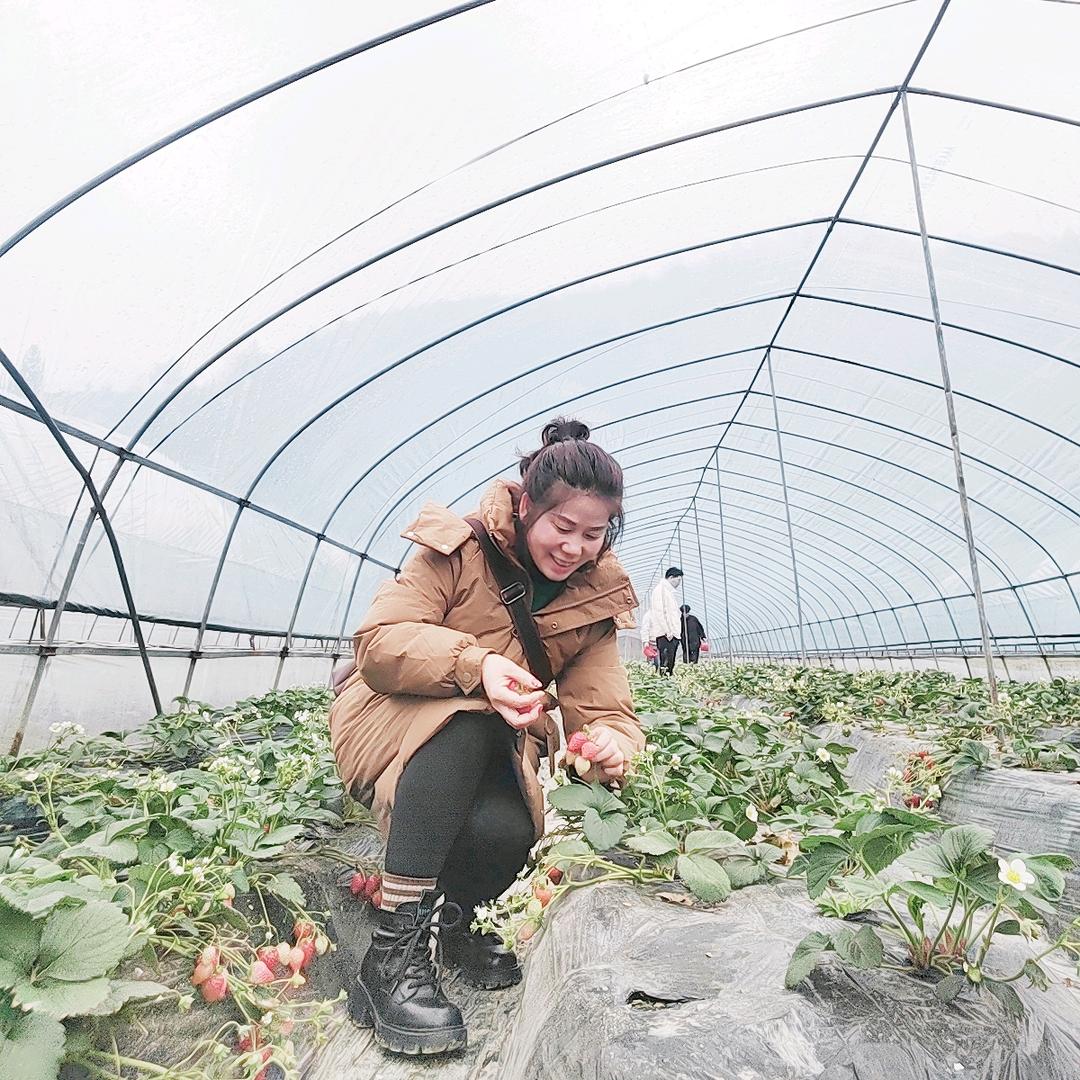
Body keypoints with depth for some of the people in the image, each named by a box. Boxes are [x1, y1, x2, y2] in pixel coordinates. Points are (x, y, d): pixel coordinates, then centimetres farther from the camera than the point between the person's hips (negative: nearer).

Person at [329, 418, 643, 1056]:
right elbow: (377, 643, -21)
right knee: (467, 717, -35)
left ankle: (456, 918, 9)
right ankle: (395, 949, -25)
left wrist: (612, 748, -31)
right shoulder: (460, 548, -14)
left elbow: (605, 708, -6)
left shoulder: (595, 597, -1)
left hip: (489, 756, 3)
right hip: (394, 730, -2)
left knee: (506, 835, -29)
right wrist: (476, 664, -38)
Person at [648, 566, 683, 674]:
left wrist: (676, 631, 17)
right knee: (666, 664, -14)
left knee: (671, 664, 7)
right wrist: (667, 631, -19)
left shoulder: (669, 590, 23)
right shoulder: (660, 588, -6)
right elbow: (659, 611, -15)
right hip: (665, 634, -10)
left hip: (673, 633, 10)